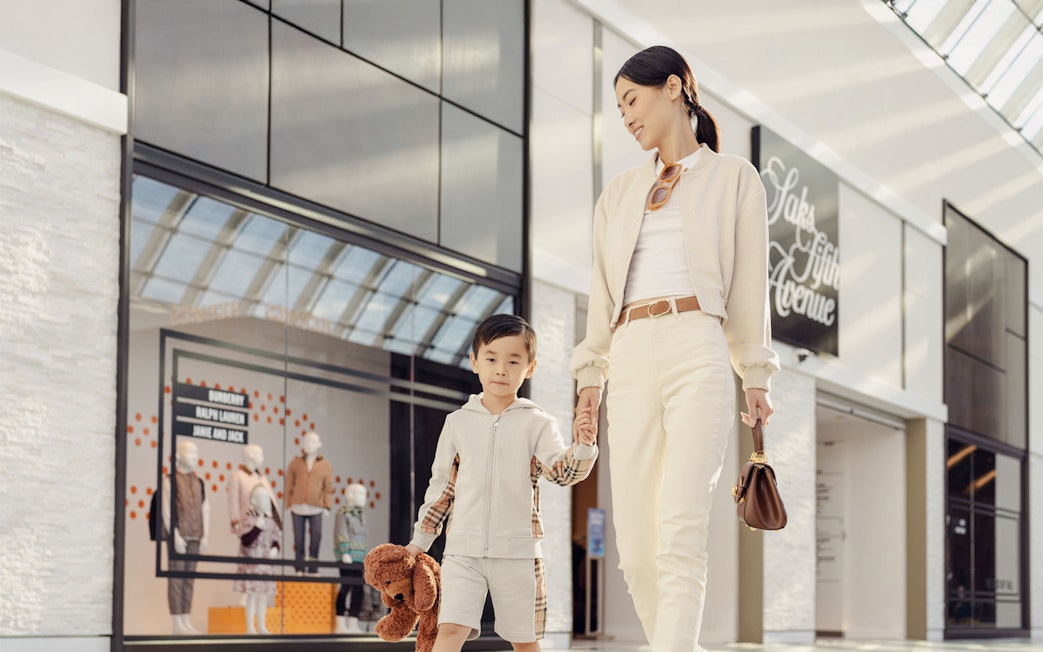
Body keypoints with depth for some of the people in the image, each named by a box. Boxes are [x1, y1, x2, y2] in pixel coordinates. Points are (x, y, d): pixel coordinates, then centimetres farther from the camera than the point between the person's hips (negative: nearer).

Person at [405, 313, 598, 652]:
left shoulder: (537, 423, 2)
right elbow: (441, 484, 14)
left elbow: (561, 471, -11)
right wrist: (420, 540, 13)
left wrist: (583, 447, -32)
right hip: (464, 550, 1)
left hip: (517, 551, 0)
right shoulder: (458, 423, 8)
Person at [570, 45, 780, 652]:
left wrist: (756, 378, 2)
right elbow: (604, 289, 19)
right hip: (632, 362, 5)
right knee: (635, 548, -2)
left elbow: (749, 284, 8)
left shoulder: (733, 177, 12)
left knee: (680, 534, -17)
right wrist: (590, 376, 10)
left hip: (699, 356, -4)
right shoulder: (620, 192, 24)